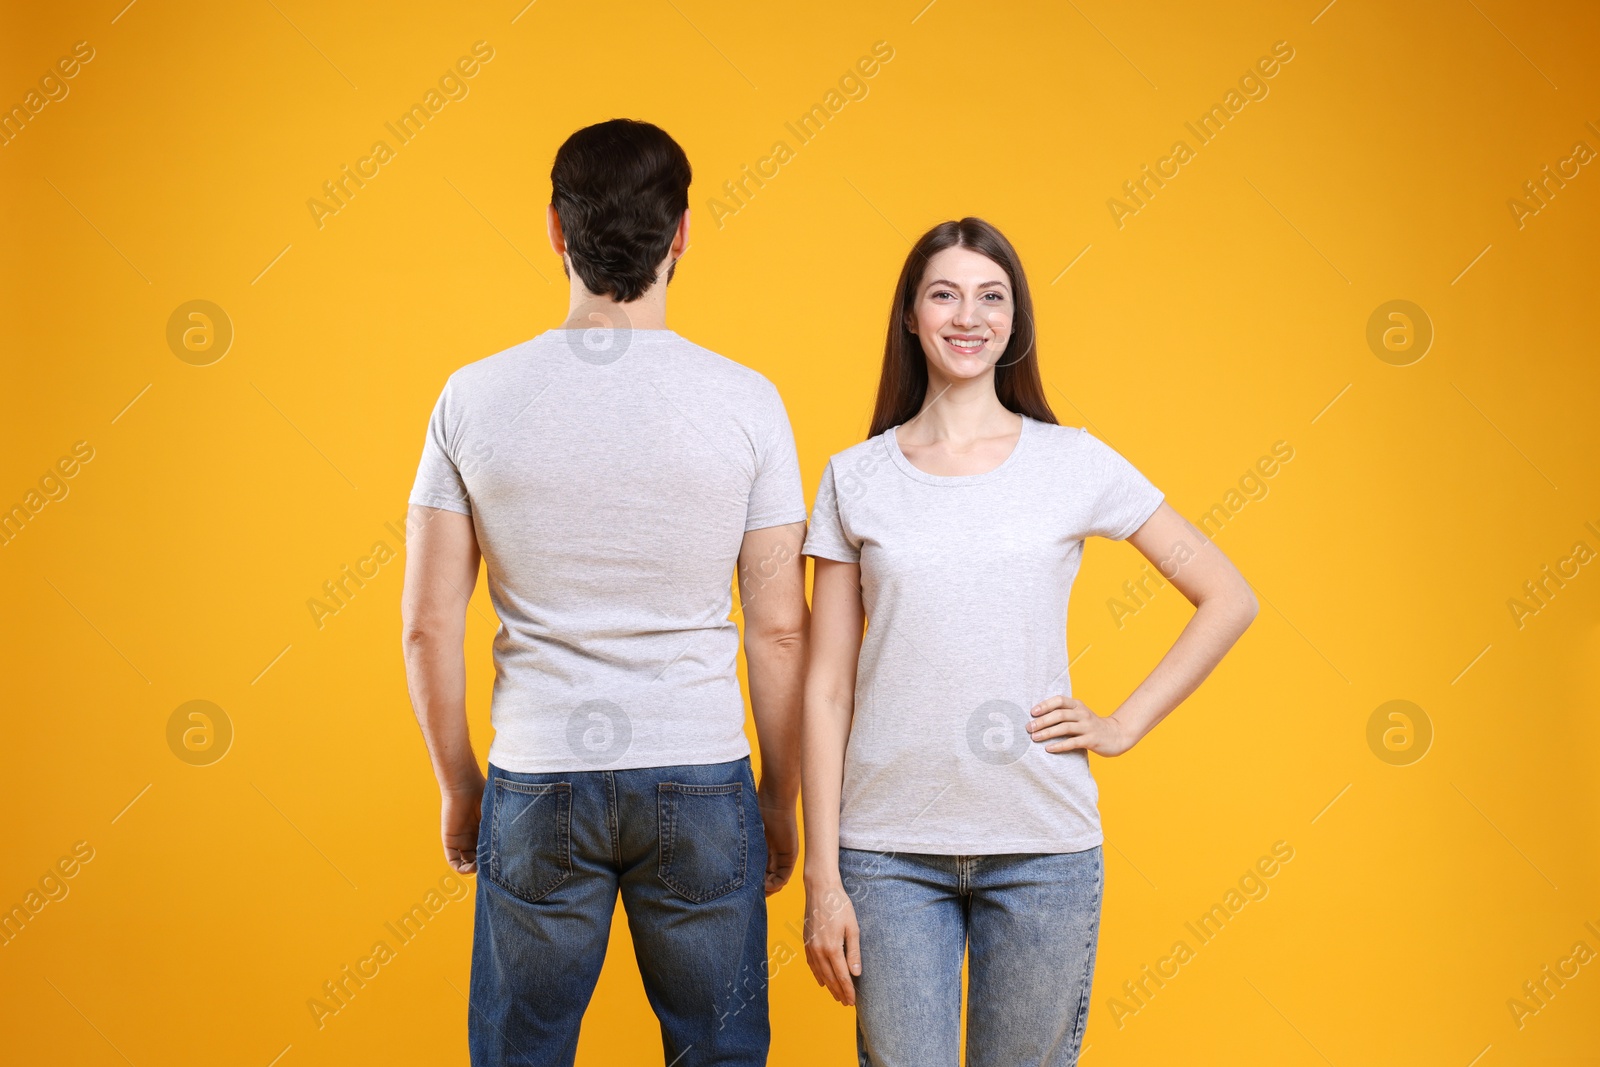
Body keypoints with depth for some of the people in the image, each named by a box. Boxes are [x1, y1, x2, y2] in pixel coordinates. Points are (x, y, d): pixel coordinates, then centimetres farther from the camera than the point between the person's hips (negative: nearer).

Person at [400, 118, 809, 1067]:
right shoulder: (745, 401, -7)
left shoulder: (475, 399, -5)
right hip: (701, 780, 0)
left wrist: (459, 784, 12)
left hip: (538, 785, 1)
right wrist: (782, 801, 7)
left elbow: (429, 625, -2)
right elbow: (779, 631, -5)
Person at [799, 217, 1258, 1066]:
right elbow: (826, 690, 3)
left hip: (1044, 847, 0)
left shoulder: (1075, 464, 3)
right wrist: (822, 877, -1)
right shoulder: (856, 479, 4)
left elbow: (1228, 599, 9)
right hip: (890, 848, 0)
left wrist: (1123, 725, 1)